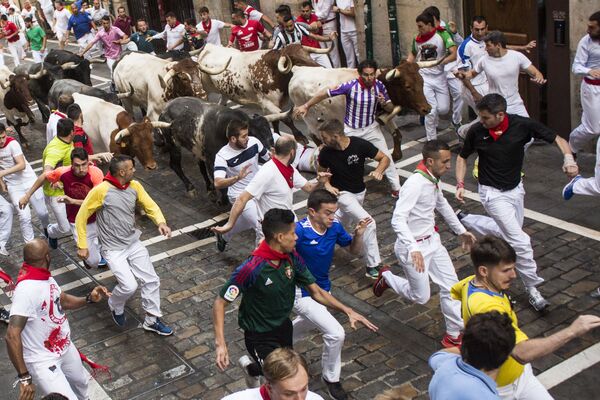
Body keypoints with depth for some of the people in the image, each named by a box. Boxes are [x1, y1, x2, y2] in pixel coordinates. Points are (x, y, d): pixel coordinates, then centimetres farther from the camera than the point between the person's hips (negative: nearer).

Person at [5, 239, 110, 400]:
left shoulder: (45, 277, -4)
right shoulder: (26, 290, -33)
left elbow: (63, 300, 11)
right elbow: (12, 335, -36)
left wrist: (89, 298, -8)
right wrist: (24, 377, -35)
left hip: (65, 348, 9)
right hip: (42, 361, -9)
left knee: (80, 382, 30)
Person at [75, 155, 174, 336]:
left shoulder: (135, 186, -2)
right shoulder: (101, 190, -20)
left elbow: (150, 206, 0)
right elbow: (82, 217, -11)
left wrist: (161, 222, -22)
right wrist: (82, 245, -8)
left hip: (134, 243, 6)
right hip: (113, 249, -6)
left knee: (152, 280, 4)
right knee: (129, 286, -16)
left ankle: (152, 320, 22)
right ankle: (115, 307, 19)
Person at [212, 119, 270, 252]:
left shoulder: (253, 142, -14)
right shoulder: (222, 156, -25)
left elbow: (268, 158, 3)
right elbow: (217, 184, -37)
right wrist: (237, 178, -52)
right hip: (240, 196, -6)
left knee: (246, 222, 28)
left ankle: (223, 236, 56)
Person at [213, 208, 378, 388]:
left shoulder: (293, 258, -11)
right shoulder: (251, 269, -31)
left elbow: (316, 292, -2)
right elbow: (220, 303, -23)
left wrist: (347, 310, -11)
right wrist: (220, 344, -33)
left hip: (284, 326, 7)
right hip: (260, 337, -7)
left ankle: (252, 368, 48)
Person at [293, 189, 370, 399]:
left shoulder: (335, 227, -12)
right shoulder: (299, 231, -30)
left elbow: (354, 250, 1)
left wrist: (359, 234, -18)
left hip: (323, 289, 8)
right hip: (302, 294, -8)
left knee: (308, 325, 33)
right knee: (336, 334, -14)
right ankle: (331, 378, 12)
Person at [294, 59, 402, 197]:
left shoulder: (379, 86, -12)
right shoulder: (350, 86, -24)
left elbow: (390, 108, -1)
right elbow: (325, 93, -18)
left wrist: (384, 103, -25)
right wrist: (305, 106, -15)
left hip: (371, 127, 3)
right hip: (350, 129, -3)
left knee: (386, 156, 4)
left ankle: (396, 188, 18)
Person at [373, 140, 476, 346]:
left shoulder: (433, 179, 2)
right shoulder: (415, 184, -28)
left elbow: (442, 204, 22)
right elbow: (398, 220, -36)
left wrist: (461, 230, 27)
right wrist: (413, 249, -47)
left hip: (432, 241, 8)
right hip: (412, 246, -8)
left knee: (451, 284, 7)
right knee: (421, 297, 5)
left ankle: (454, 334, 21)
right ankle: (386, 277, 30)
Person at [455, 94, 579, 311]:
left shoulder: (522, 125, -18)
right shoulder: (476, 131, -16)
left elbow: (557, 139, -11)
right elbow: (462, 157, 2)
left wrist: (568, 158, -30)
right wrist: (460, 184, -10)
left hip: (515, 189, 4)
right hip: (492, 193, -4)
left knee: (509, 234, 21)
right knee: (520, 241, -10)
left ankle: (465, 220, 38)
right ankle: (532, 289, 5)